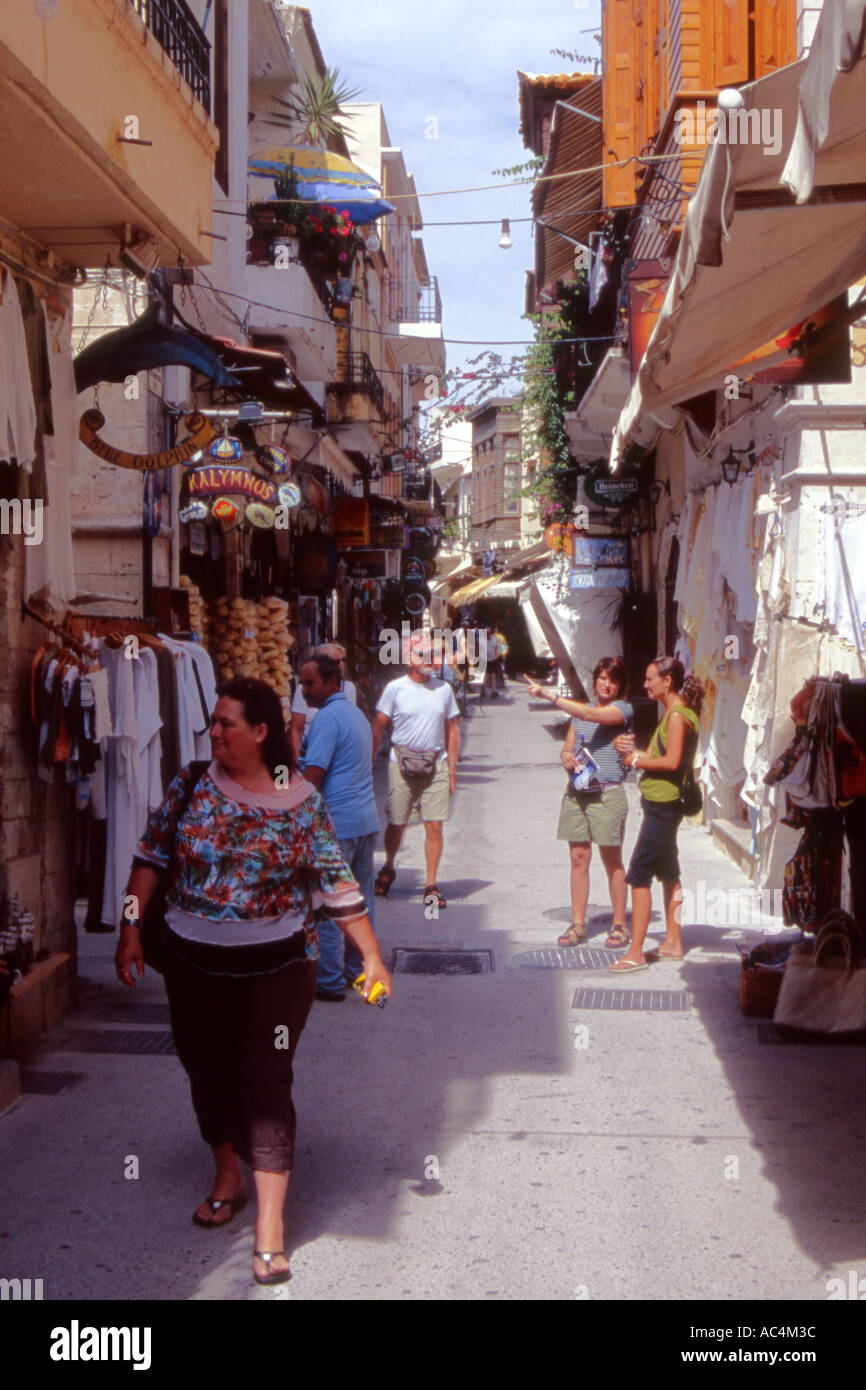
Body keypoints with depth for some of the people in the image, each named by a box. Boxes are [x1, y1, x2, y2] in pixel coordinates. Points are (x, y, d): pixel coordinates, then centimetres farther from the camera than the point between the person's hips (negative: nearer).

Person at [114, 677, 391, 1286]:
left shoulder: (301, 802, -9)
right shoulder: (192, 785, -3)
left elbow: (338, 885, -5)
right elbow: (152, 857, 3)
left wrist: (372, 956, -5)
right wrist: (131, 929, -1)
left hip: (274, 965, -3)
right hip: (193, 962, 3)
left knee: (266, 1080, -5)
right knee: (208, 1070, 15)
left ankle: (270, 1223, 2)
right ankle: (228, 1177, 39)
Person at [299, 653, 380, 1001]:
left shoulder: (328, 717, -13)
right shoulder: (356, 712, 17)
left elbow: (314, 775, -18)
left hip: (336, 824, -10)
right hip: (366, 820, 10)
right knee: (360, 902, 14)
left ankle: (329, 981, 1)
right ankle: (358, 969, 22)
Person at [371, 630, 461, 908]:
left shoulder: (443, 689, 7)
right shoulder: (395, 688, -2)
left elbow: (452, 729, 13)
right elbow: (378, 728, 1)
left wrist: (452, 766, 8)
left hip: (436, 765, 2)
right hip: (401, 763, -2)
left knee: (434, 826, -3)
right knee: (396, 823, 7)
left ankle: (431, 886, 6)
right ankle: (388, 869, 34)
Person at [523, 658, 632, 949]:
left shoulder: (623, 710, -5)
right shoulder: (580, 711, 15)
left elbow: (589, 714, -21)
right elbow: (568, 746, 19)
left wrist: (548, 695, -23)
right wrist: (566, 755, -6)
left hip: (607, 793, -5)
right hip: (576, 791, 5)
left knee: (612, 861, 2)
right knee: (578, 858, 6)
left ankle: (619, 926, 11)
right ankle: (578, 925, 12)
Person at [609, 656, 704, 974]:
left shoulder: (677, 715, -16)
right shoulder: (671, 713, 16)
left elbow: (672, 760, -23)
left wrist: (637, 760, -12)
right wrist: (629, 748, -2)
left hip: (662, 804, -11)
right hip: (663, 803, 11)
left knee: (639, 875, -10)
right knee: (667, 872, 16)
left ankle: (635, 953, -9)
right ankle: (673, 942, 25)